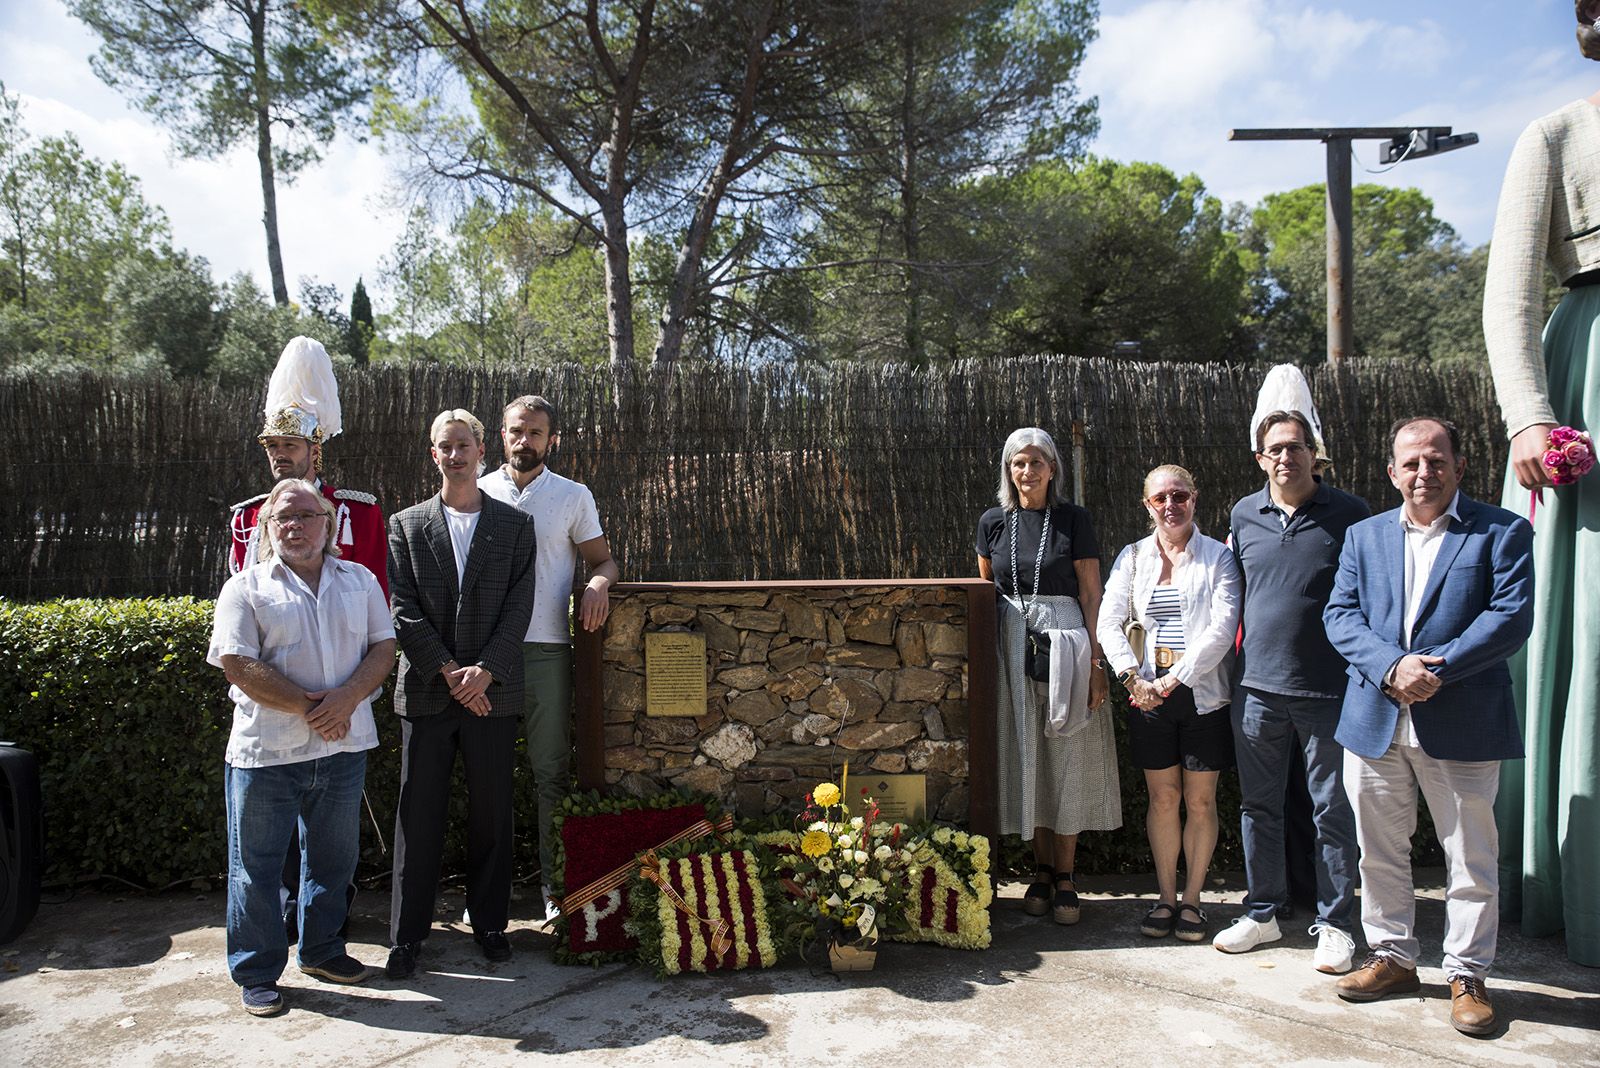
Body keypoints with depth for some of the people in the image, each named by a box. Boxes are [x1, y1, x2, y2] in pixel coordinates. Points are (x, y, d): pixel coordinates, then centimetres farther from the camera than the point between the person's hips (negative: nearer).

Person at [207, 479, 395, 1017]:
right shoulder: (245, 588, 0)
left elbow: (383, 648, 5)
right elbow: (238, 666, -9)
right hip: (267, 749, -3)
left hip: (343, 746, 3)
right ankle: (257, 973, 20)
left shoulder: (360, 581, 10)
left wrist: (347, 698, -13)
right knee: (257, 862, 5)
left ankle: (321, 950, 33)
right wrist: (308, 707, -15)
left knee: (334, 856, 15)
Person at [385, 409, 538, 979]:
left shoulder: (515, 525, 6)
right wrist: (449, 672, -11)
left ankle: (489, 922, 23)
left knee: (492, 814, 8)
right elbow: (404, 610, -1)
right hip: (426, 692, 0)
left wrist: (484, 670, -13)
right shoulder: (406, 525, 6)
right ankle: (407, 934, 16)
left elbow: (519, 607, -2)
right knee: (418, 815, 5)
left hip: (492, 692, 0)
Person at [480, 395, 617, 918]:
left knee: (550, 769, 2)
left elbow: (602, 559, 10)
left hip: (546, 649, -1)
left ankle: (554, 879, 13)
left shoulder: (574, 496, 6)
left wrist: (597, 583, -15)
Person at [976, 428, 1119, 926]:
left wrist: (1096, 662, -9)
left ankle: (1065, 876, 11)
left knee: (1067, 760, 1)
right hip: (1011, 646, 3)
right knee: (1026, 760, 7)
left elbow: (1091, 594, -2)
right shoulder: (993, 523, 8)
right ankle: (1042, 870, 19)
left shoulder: (1074, 520, 0)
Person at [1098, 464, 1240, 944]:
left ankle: (1192, 900, 18)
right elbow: (1109, 623, 2)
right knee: (1162, 799, 8)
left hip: (1203, 693, -2)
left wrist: (1176, 677, -15)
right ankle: (1166, 898, 20)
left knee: (1201, 801, 5)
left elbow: (1222, 628, -10)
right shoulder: (1133, 557, 7)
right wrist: (1133, 677, -11)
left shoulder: (1217, 557, 0)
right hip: (1150, 694, 2)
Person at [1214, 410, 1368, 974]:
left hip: (1327, 690, -3)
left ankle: (1335, 923, 20)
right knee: (1258, 805, 12)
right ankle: (1263, 912, 26)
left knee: (1332, 810, 6)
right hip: (1256, 687, 3)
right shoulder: (1243, 515, 7)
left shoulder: (1350, 514, -2)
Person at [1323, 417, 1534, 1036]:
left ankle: (1467, 976, 22)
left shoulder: (1501, 532, 1)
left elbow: (1512, 617, -10)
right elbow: (1340, 614, 2)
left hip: (1463, 725, -3)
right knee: (1380, 851, 13)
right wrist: (1391, 667, -15)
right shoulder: (1363, 535, 10)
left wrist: (1436, 670, -19)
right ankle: (1392, 957, 29)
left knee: (1471, 859, 7)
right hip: (1375, 723, 3)